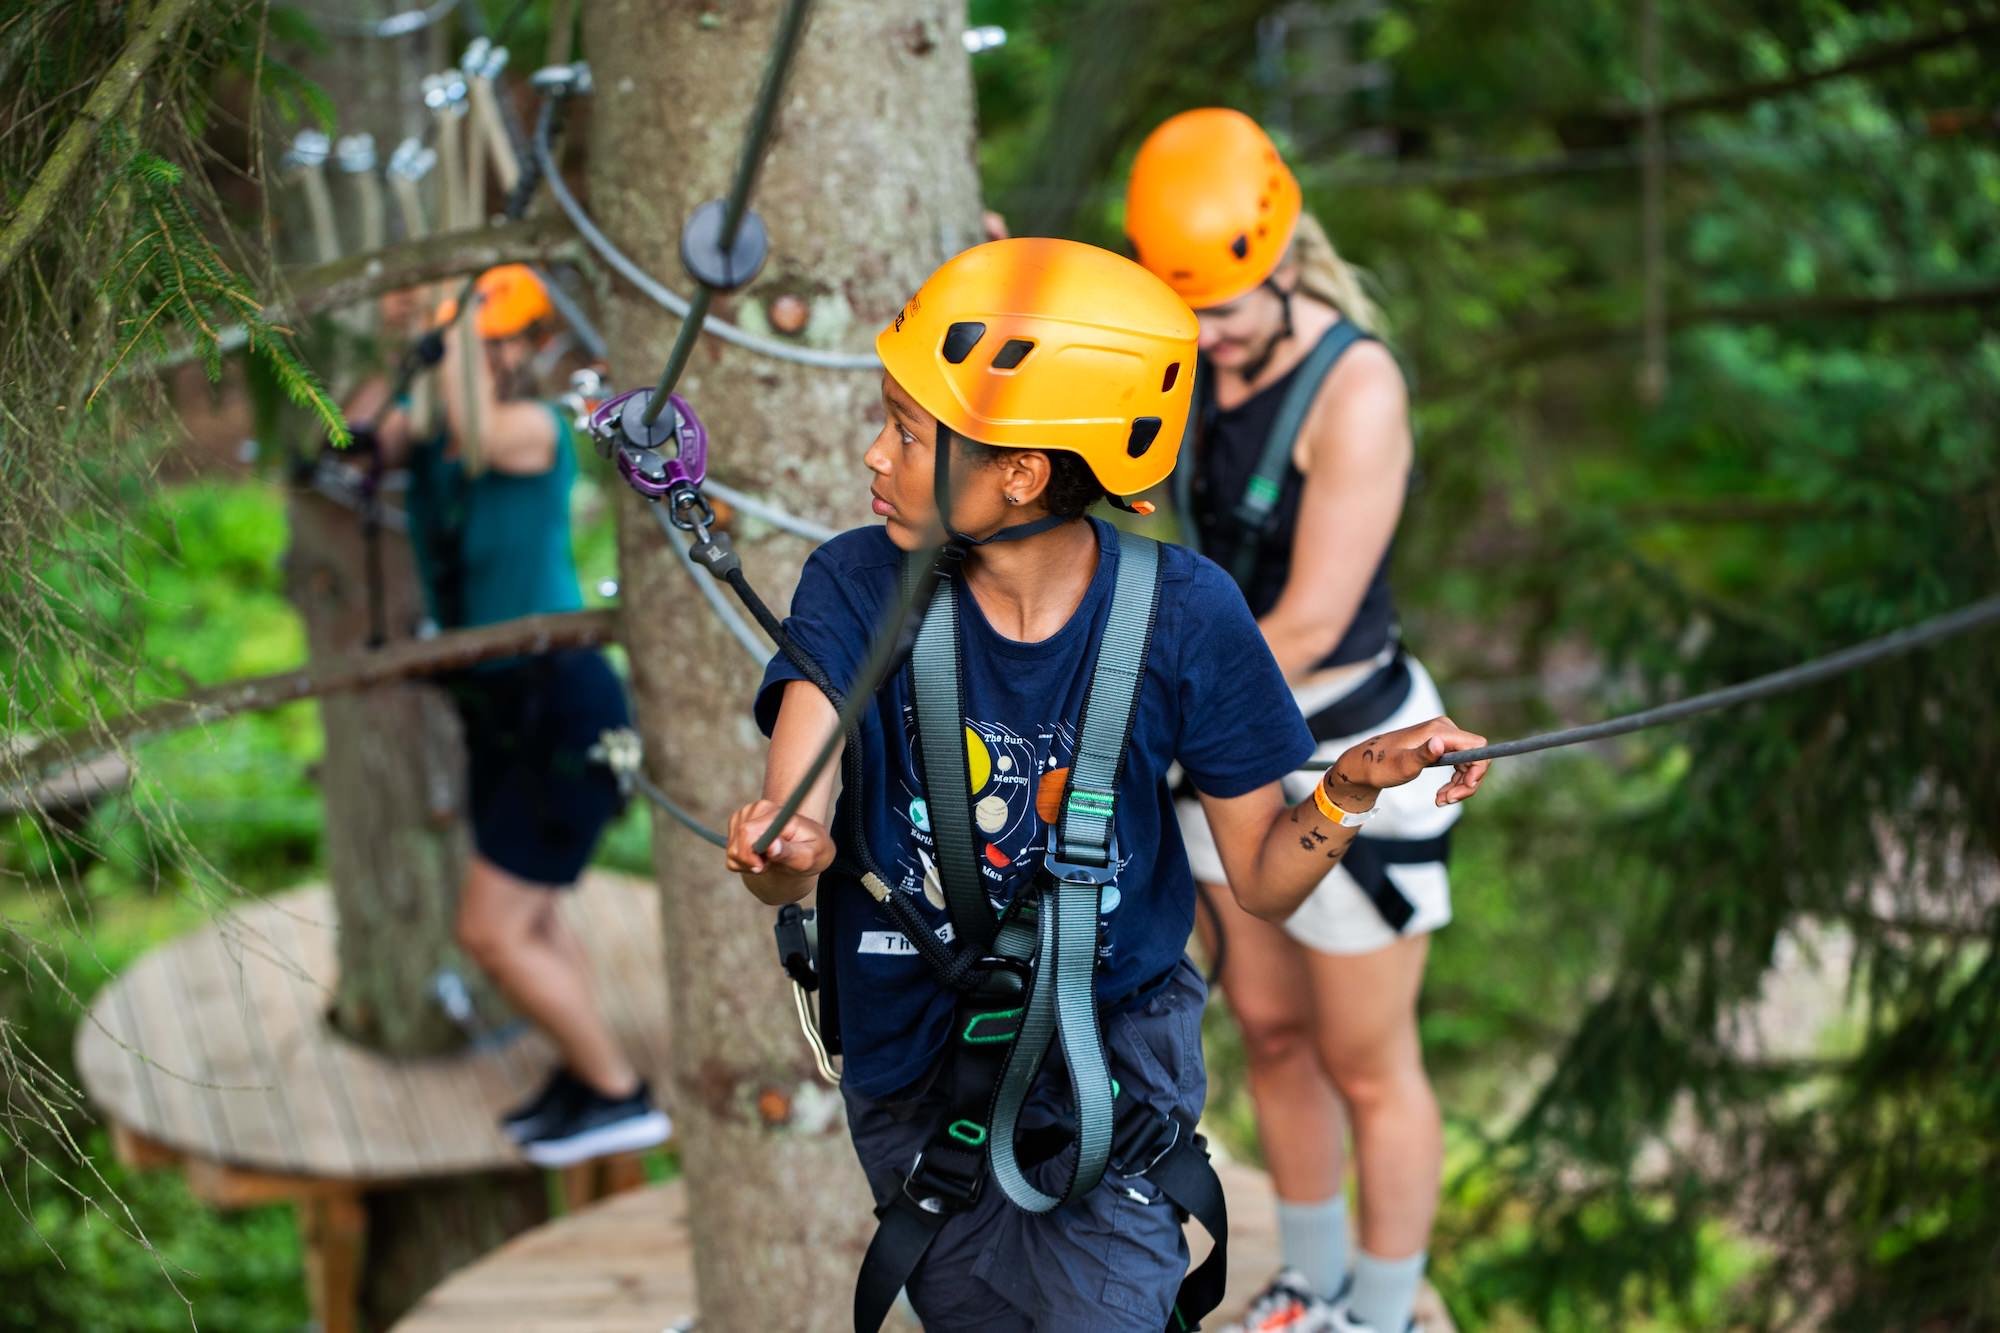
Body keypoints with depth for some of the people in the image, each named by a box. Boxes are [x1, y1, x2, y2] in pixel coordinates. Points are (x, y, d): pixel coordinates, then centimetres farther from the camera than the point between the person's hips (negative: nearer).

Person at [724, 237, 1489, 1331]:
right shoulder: (858, 587, -13)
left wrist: (1351, 790, -27)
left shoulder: (1181, 616, -14)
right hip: (909, 1067, 2)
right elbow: (791, 839, -27)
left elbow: (1263, 883, -7)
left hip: (1107, 1066, -2)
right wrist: (784, 851, -50)